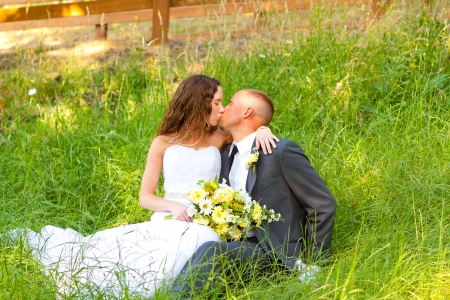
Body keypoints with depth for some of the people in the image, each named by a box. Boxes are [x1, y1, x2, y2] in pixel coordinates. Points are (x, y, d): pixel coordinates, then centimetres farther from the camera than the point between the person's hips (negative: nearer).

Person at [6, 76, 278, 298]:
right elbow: (145, 197, 7)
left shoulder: (219, 139, 14)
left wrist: (262, 131, -2)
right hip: (166, 221, 1)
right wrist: (173, 206, -14)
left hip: (203, 225, -1)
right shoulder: (164, 143, 10)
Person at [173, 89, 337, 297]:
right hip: (234, 248, 7)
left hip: (275, 254, -7)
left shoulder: (282, 152, -8)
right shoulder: (225, 155, 15)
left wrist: (313, 263, -5)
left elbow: (324, 205, -7)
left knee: (211, 251, -33)